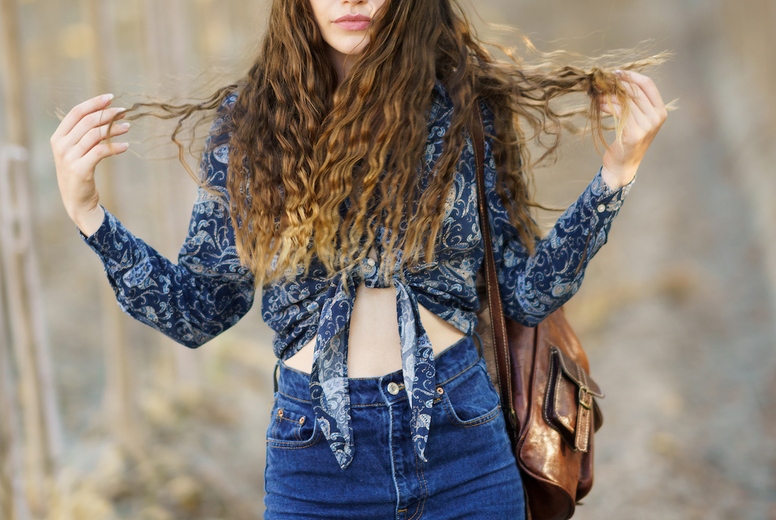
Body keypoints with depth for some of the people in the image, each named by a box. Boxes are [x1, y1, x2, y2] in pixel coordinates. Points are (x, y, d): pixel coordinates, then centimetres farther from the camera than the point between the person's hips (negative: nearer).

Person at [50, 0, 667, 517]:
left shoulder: (467, 107, -2)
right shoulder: (250, 122, 0)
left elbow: (526, 296, 1)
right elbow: (200, 311, 3)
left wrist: (617, 172, -7)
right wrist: (86, 211, -7)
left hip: (465, 449, 0)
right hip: (314, 458, 0)